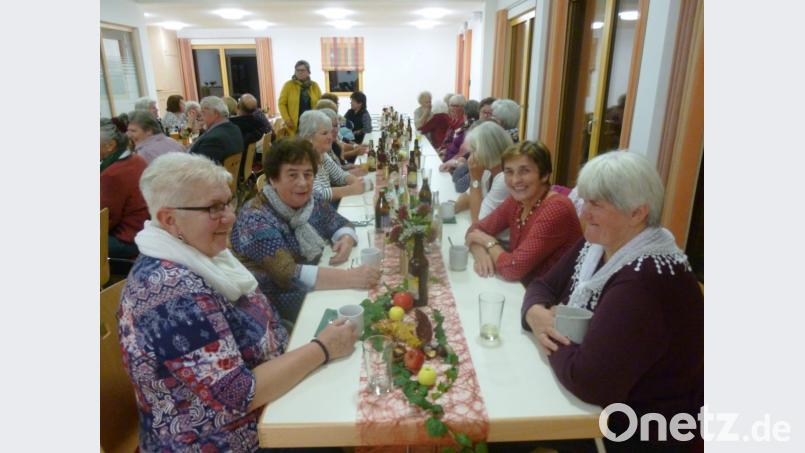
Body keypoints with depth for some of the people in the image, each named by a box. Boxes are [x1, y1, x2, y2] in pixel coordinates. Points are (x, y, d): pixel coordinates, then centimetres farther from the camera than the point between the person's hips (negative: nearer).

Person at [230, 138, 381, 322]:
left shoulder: (312, 201, -2)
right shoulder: (256, 219, -23)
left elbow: (341, 224, 11)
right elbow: (287, 275, -33)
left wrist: (346, 241, -13)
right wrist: (351, 276, -38)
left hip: (315, 290, 7)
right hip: (272, 307, -7)